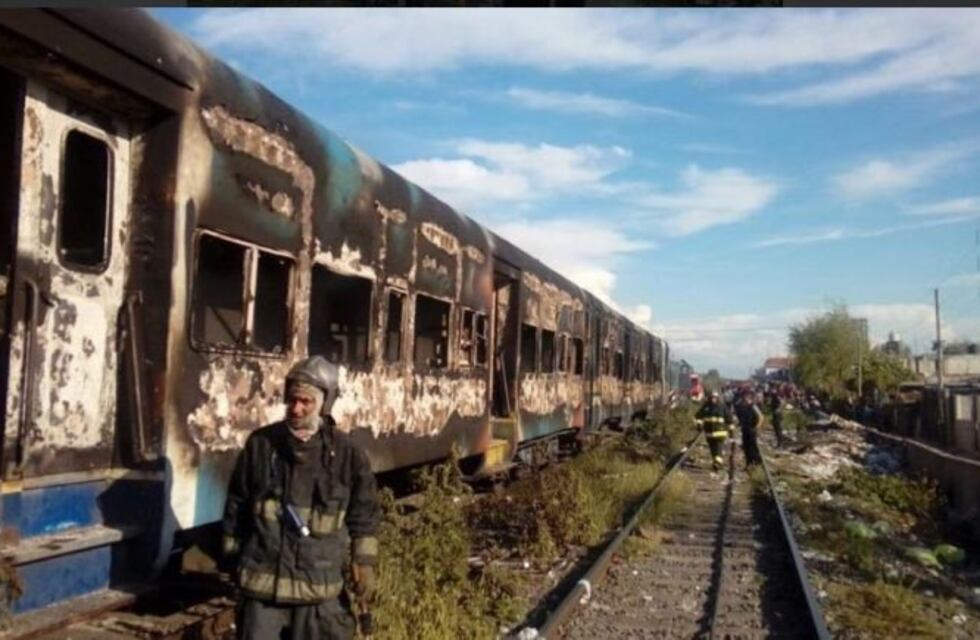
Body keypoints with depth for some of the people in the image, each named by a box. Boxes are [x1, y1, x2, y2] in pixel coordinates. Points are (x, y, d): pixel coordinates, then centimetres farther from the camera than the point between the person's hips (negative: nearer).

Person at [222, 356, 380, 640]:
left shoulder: (347, 453, -6)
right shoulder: (260, 443, -3)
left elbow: (364, 516, 2)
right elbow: (236, 503, 8)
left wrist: (364, 563, -1)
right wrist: (232, 555, 11)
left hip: (320, 583, -1)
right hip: (262, 577, 1)